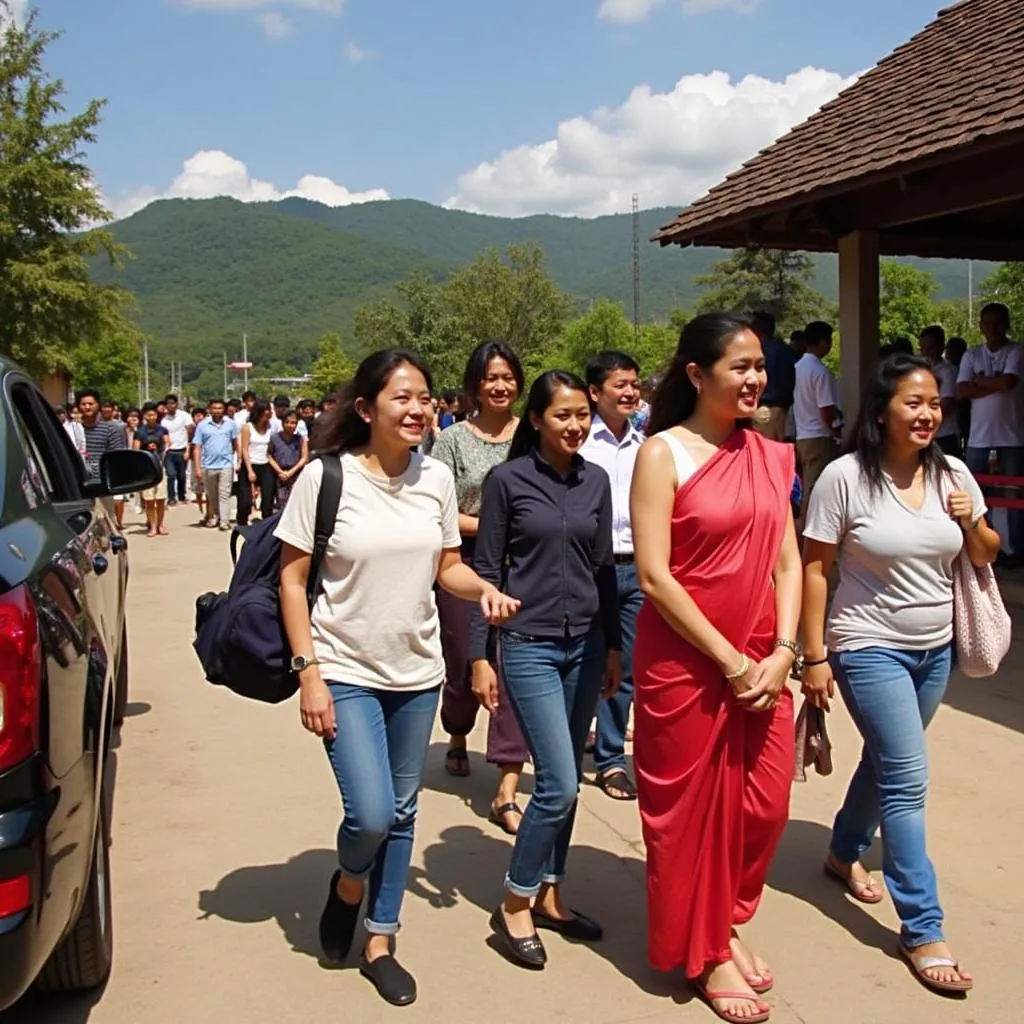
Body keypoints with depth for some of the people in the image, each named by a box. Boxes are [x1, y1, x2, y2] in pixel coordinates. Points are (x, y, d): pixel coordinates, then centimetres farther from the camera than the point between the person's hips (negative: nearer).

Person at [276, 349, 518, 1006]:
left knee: (402, 814, 11)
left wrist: (483, 588, -11)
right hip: (347, 672, -4)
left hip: (417, 669, 4)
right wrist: (309, 671, -13)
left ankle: (381, 943, 29)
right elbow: (293, 580, -8)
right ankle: (348, 885, 24)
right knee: (372, 814, -12)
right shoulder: (326, 476, -12)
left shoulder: (436, 478, -1)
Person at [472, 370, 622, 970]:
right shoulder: (508, 480, -6)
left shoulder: (597, 480, 6)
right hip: (529, 645, -5)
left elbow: (605, 567, 12)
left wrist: (614, 646, 12)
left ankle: (549, 894, 26)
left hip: (585, 643, 5)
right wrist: (480, 655, -7)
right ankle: (514, 903, 9)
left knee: (565, 782, 11)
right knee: (558, 784, -9)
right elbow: (487, 571, -5)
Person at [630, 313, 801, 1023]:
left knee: (764, 805, 10)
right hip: (685, 664, -5)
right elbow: (653, 574, -15)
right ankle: (704, 954, 27)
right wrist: (728, 661, -15)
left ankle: (728, 924, 36)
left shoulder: (770, 456, 8)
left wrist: (782, 654, -5)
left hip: (761, 666, 5)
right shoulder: (664, 453, -10)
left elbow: (787, 561, 8)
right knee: (691, 810, 8)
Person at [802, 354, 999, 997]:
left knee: (887, 759, 19)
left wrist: (969, 523, -12)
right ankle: (922, 929, 2)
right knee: (908, 779, -8)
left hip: (937, 649, 6)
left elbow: (985, 557, 11)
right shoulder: (845, 477, -15)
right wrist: (815, 656, -12)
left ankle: (845, 853, 44)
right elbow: (814, 568, -11)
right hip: (870, 649, -5)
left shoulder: (953, 474, 0)